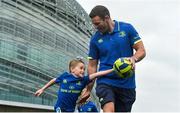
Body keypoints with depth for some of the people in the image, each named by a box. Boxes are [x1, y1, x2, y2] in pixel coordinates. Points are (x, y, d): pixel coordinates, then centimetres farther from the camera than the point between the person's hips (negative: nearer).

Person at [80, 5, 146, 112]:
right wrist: (88, 90, 7)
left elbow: (142, 51, 1)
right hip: (105, 82, -1)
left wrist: (133, 59, -21)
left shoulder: (127, 28, 0)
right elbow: (92, 65, 8)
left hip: (127, 84, 1)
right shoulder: (95, 39, 2)